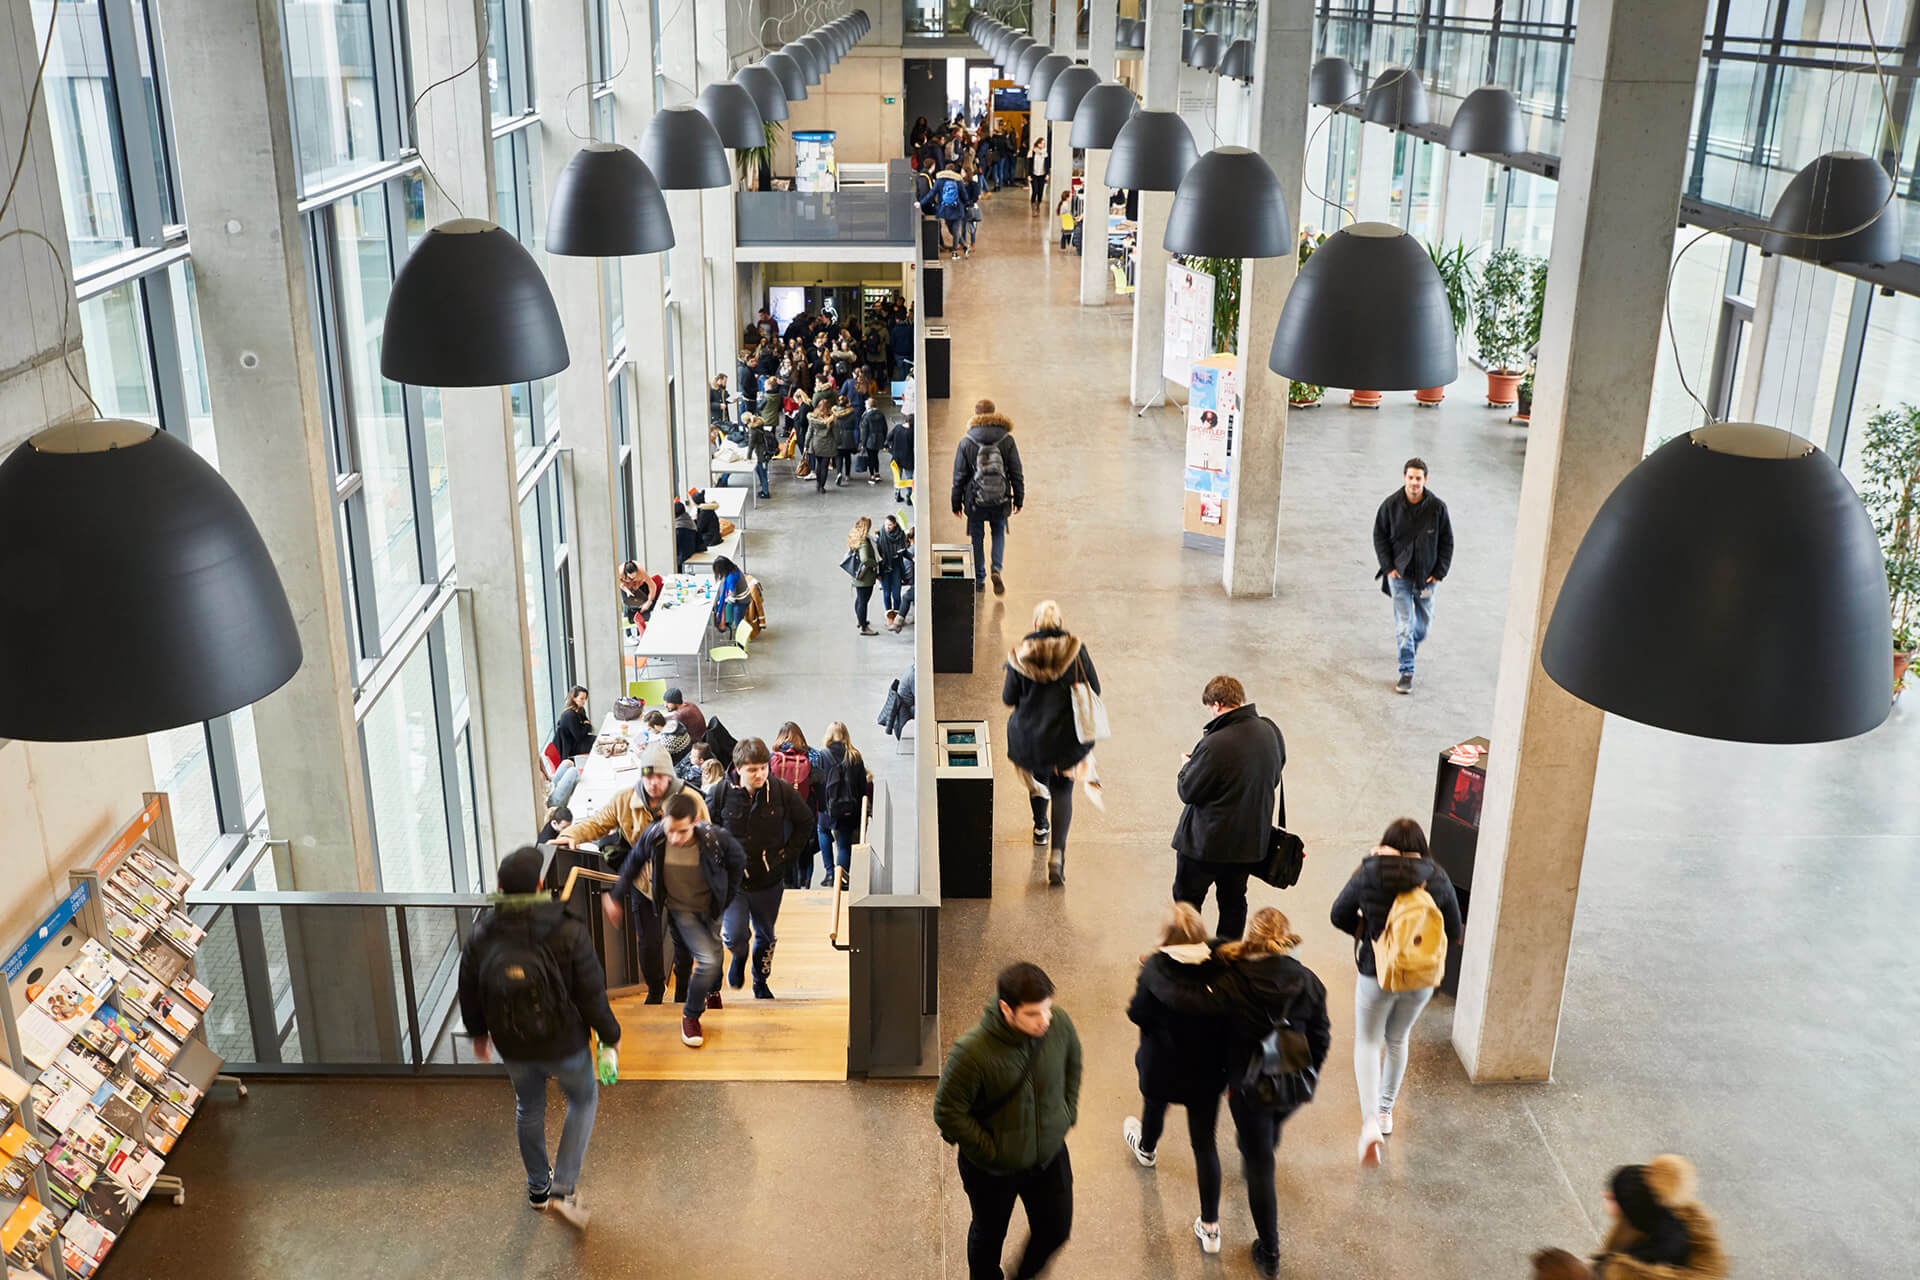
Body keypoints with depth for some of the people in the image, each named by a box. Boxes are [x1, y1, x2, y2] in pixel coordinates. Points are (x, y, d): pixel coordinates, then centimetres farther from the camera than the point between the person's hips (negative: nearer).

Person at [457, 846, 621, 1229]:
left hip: (513, 1048, 3)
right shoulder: (569, 933, -23)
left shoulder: (480, 938, -11)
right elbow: (592, 995, -18)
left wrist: (478, 1033, 21)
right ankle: (564, 1187, 14)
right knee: (583, 1099, 23)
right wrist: (610, 1037, -1)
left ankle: (538, 1187, 42)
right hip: (565, 1045, -3)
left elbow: (469, 994, 2)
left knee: (528, 1108, 28)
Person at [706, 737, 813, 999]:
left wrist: (790, 852, 1)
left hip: (769, 879, 2)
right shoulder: (720, 793, -11)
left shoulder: (782, 791, -9)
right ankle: (739, 957, 25)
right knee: (734, 936, -12)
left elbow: (805, 822, 8)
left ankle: (761, 982, 41)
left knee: (765, 935, 16)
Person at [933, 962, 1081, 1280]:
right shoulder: (971, 1051, -35)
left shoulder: (1060, 1024, -21)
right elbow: (948, 1113, -22)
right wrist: (990, 1151, -16)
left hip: (1050, 1156, 4)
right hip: (991, 1169, -4)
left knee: (1056, 1230, 21)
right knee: (989, 1235, 23)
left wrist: (1068, 1113, 3)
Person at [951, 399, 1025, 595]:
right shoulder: (1007, 440, -5)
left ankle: (979, 580, 20)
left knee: (977, 538, 15)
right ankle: (996, 570, -1)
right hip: (1001, 501, 1)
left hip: (975, 501, -1)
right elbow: (1017, 473, 0)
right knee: (998, 533, 21)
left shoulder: (965, 443, -8)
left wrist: (956, 503, 7)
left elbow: (959, 477, -3)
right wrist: (1019, 499, 10)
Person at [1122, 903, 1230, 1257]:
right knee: (1205, 1143, 12)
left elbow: (1138, 1015, -16)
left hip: (1162, 1065, -1)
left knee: (1154, 1104, 33)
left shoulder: (1155, 969, -23)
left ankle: (1147, 1148, 67)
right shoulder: (1219, 968, -17)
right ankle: (1210, 1227, 16)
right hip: (1207, 1070, 1)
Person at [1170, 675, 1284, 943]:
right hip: (1252, 838, 6)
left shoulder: (1215, 745, -30)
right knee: (1234, 900, 22)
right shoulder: (1271, 732, -7)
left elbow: (1187, 791, -19)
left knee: (1187, 899, 14)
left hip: (1207, 842, -6)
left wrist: (1188, 766, 2)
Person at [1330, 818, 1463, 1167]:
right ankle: (1385, 1111, 38)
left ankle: (1370, 1123, -4)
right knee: (1397, 1040, 26)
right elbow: (1454, 932, -1)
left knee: (1367, 1043, 14)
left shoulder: (1369, 873, -13)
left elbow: (1339, 915, -2)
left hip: (1377, 974, -2)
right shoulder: (1437, 878, -10)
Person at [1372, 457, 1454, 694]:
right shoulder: (1391, 505, -10)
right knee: (1403, 624, -6)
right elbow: (1380, 536, 2)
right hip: (1400, 574, -1)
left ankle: (1415, 641, 52)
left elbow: (1447, 541, 0)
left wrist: (1439, 572, -5)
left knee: (1424, 619, 18)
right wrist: (1388, 566, -5)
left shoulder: (1437, 507, -10)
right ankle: (1407, 672, 1)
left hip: (1427, 575, 2)